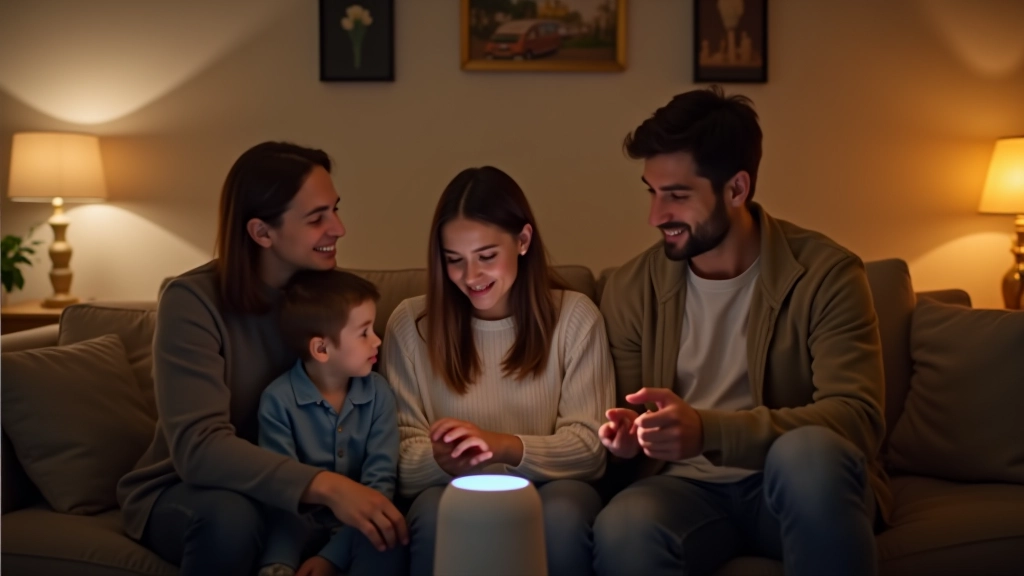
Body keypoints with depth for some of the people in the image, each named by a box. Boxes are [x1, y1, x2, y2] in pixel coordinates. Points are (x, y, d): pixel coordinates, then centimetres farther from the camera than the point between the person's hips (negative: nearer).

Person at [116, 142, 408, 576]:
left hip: (286, 494, 4)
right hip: (181, 491, -3)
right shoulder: (193, 301, -20)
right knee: (230, 516, -37)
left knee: (386, 523, -24)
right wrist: (325, 485, -45)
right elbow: (198, 448, -31)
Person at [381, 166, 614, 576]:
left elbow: (589, 447, -6)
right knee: (434, 513, -33)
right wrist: (442, 460, -25)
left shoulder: (574, 316, -3)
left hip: (545, 489, 0)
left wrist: (503, 446, -25)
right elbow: (402, 459, 0)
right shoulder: (410, 324, 0)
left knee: (562, 515, -33)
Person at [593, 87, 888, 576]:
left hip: (795, 485, 0)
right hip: (687, 485, 0)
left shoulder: (826, 274, -7)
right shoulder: (630, 289, 4)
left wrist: (708, 431, -30)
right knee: (621, 532, -35)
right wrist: (625, 438, -15)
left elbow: (856, 416, -18)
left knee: (810, 451, -36)